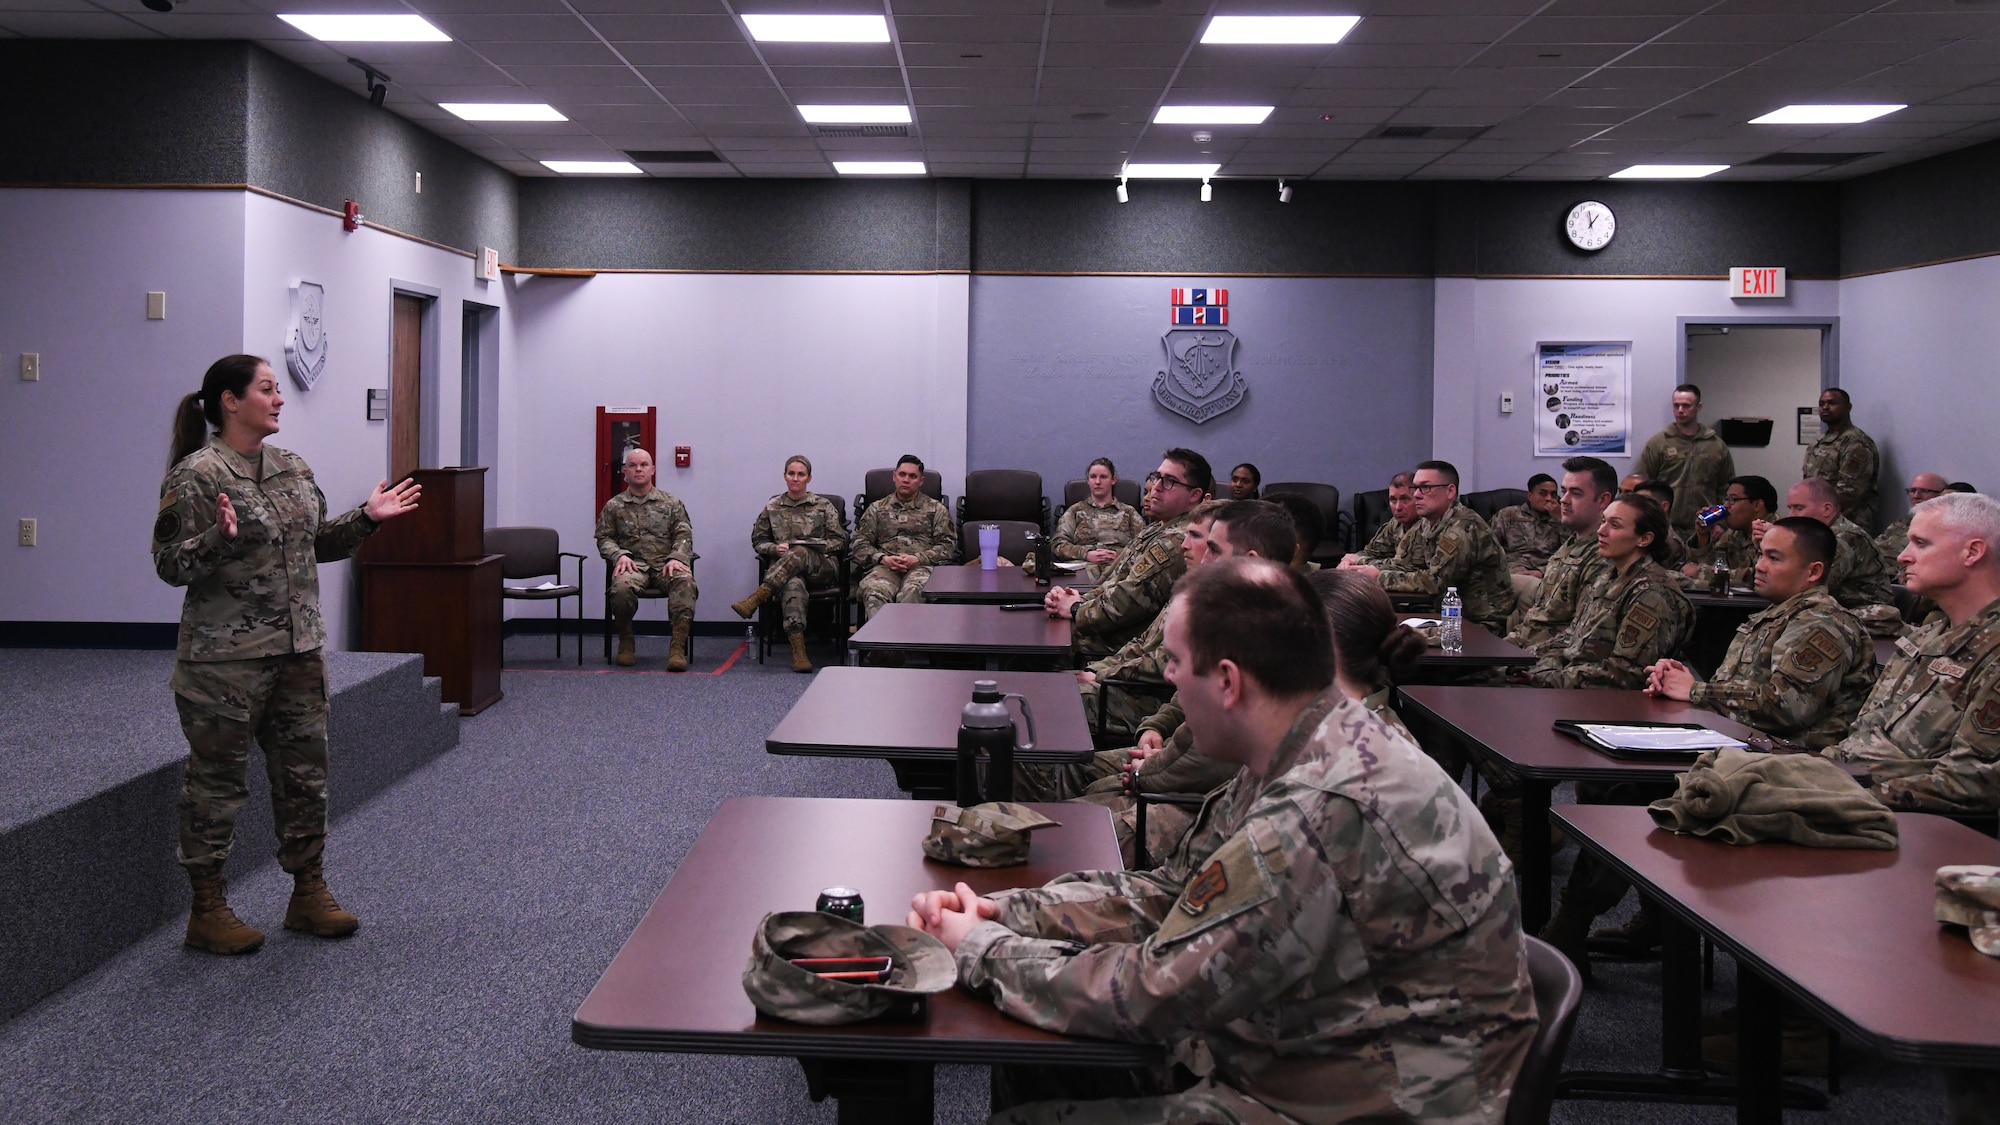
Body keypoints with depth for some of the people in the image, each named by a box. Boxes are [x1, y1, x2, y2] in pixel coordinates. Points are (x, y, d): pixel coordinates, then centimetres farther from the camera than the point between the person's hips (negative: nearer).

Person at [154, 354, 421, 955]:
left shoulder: (292, 468, 11)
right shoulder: (196, 475, -11)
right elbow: (170, 564, -13)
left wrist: (367, 517, 8)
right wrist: (220, 539, -29)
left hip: (299, 650, 7)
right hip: (225, 659, -7)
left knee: (305, 772, 12)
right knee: (218, 781, 2)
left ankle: (309, 893, 24)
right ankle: (208, 910, 14)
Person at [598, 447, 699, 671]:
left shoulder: (671, 503, 18)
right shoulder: (614, 506, 19)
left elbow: (683, 535, 9)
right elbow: (604, 538, 12)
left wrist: (676, 558, -11)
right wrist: (619, 555, -9)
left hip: (666, 563, 0)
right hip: (633, 564, 0)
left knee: (685, 581, -37)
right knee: (622, 588, -37)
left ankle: (678, 647, -41)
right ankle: (625, 642, -11)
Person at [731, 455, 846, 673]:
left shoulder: (823, 506, 15)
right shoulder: (772, 507, 17)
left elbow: (839, 540, 11)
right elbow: (758, 541, 19)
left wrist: (814, 545, -7)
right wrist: (775, 548, -3)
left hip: (822, 567, 0)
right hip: (783, 568, 0)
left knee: (799, 553, -39)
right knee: (793, 584, -41)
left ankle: (754, 600, -47)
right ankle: (798, 649, -56)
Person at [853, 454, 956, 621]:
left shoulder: (936, 509, 22)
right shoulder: (877, 508, 26)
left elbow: (948, 545, 10)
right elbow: (860, 543, 16)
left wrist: (918, 559, -6)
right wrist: (882, 558, -5)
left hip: (921, 566, -1)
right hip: (884, 566, 1)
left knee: (913, 592, -40)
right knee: (874, 591, -37)